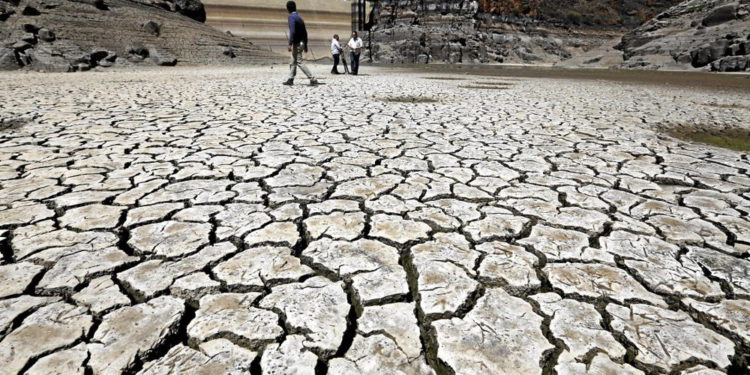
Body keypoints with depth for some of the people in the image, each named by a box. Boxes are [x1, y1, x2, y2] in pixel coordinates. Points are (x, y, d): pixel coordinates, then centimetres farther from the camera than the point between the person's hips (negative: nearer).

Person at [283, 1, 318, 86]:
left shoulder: (291, 17, -10)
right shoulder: (299, 17, 16)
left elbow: (292, 31, -22)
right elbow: (305, 32, 16)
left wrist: (290, 44, -25)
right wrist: (305, 45, 20)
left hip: (296, 43, -9)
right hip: (301, 43, 9)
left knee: (300, 62, -10)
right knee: (293, 62, 14)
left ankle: (313, 79, -15)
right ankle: (290, 80, 19)